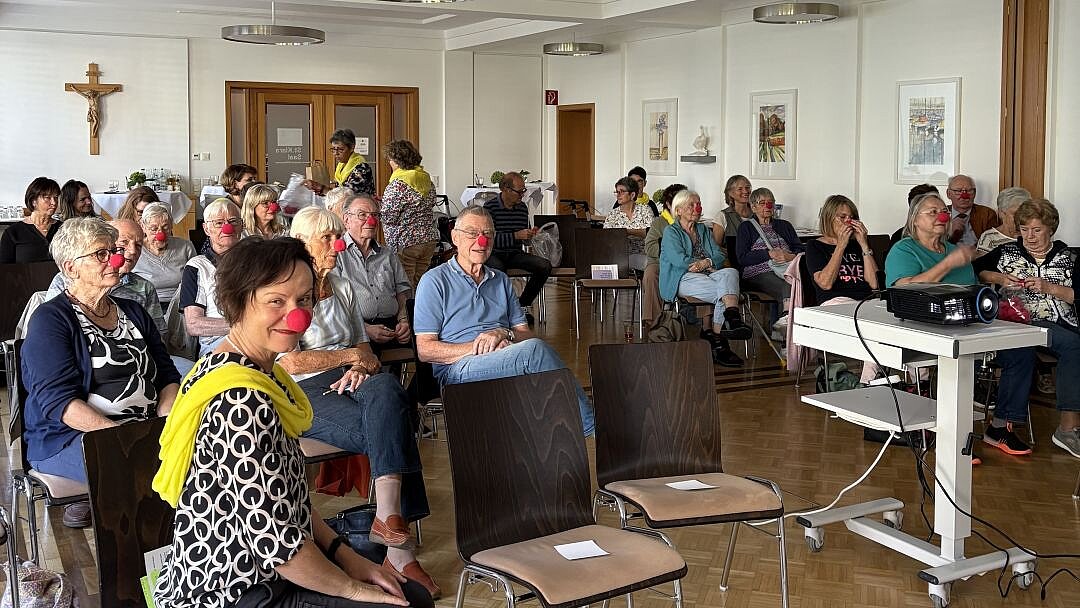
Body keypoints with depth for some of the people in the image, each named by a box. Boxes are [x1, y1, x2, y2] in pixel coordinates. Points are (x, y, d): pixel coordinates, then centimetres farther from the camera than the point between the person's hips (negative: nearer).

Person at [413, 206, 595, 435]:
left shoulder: (501, 280, 25)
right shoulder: (434, 281, 7)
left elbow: (525, 334, 18)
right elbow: (425, 350, -1)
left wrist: (504, 334, -7)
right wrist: (478, 347, -13)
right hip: (458, 370, -5)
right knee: (534, 350, -31)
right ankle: (589, 423, -25)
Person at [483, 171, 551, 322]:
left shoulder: (523, 208, 10)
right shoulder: (490, 207, -8)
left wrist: (529, 235, -3)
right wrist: (516, 235, -20)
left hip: (515, 254, 6)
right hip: (494, 254, -5)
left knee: (545, 266, -18)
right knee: (497, 270, -40)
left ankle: (522, 304, -2)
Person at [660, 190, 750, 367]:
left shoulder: (704, 230, 28)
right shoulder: (671, 232, 10)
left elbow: (719, 256, 14)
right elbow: (680, 261, -7)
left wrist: (705, 263, -9)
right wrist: (709, 266, -3)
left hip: (708, 276, 5)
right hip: (684, 280, -5)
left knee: (730, 273, -31)